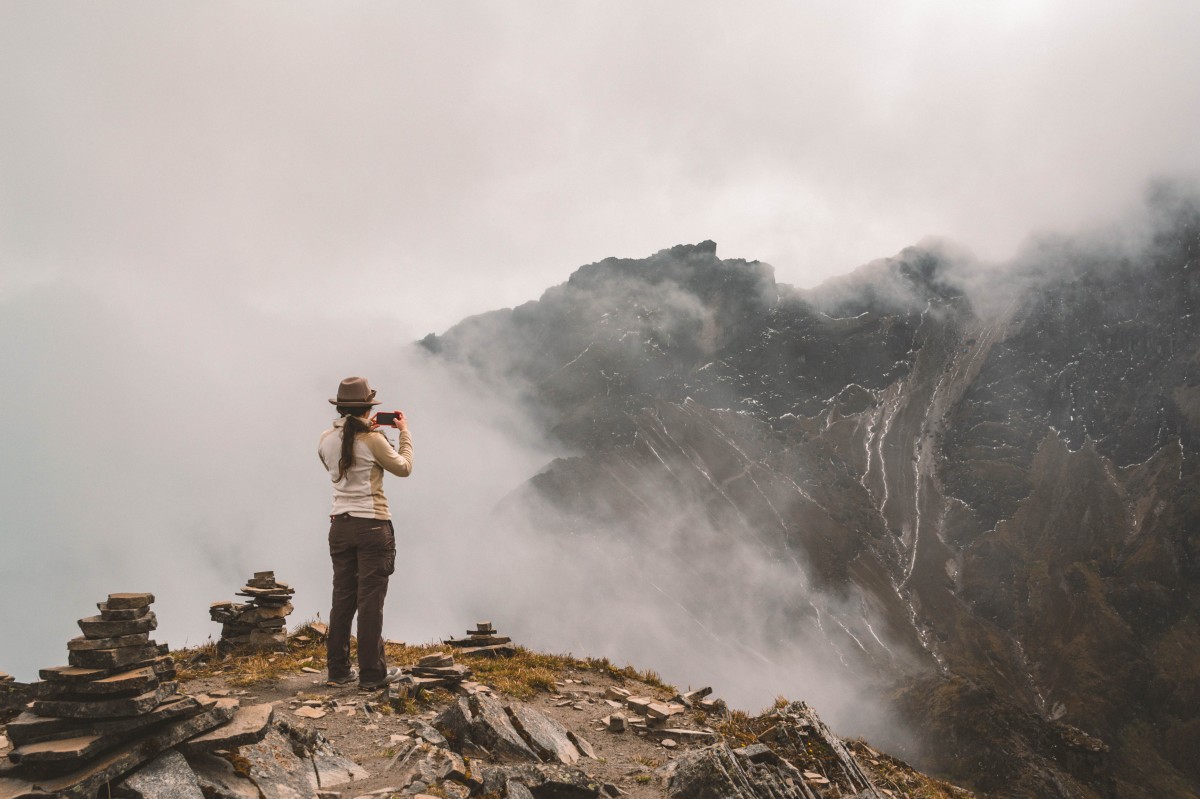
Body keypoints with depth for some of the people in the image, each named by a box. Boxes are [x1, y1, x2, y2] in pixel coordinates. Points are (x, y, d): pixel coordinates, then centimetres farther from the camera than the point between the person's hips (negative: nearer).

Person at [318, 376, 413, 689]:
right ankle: (372, 673, 7)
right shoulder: (373, 440, -15)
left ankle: (338, 670, 20)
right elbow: (404, 468, 0)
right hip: (372, 526, -5)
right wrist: (404, 432, 11)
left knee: (342, 599, 14)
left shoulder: (326, 440, 1)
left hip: (340, 525, 6)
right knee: (371, 601, 1)